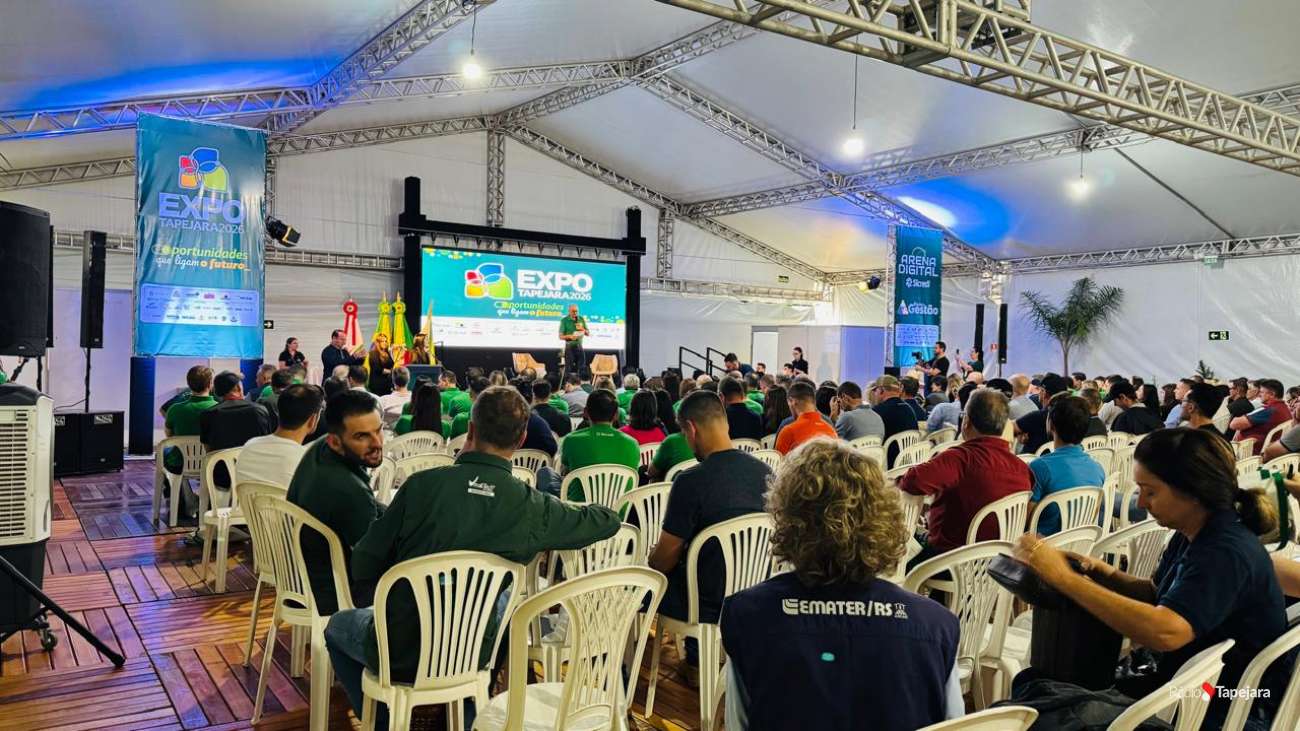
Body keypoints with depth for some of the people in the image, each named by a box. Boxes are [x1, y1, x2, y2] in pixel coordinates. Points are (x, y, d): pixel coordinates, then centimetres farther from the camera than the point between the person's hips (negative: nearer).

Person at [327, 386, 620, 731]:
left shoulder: (422, 484, -17)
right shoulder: (534, 508, -13)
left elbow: (363, 567, -9)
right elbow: (609, 520, 3)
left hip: (398, 654, -1)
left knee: (338, 625, 32)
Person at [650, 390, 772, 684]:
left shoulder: (691, 481, -24)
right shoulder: (764, 472, -4)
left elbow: (668, 553, -14)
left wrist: (647, 568, 9)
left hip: (709, 604, -6)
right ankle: (696, 660, 34)